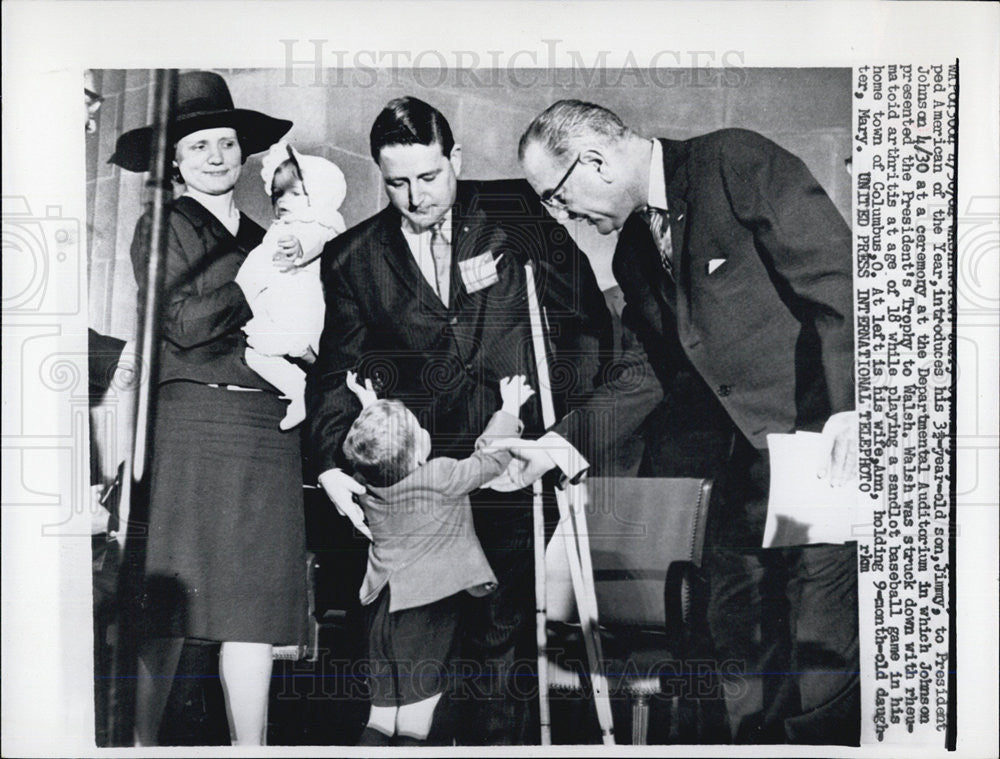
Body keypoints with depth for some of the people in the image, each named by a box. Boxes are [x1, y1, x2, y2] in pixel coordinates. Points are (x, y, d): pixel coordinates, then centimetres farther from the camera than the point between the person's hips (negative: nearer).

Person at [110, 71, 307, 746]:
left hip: (267, 429, 5)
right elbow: (181, 325, -9)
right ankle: (141, 740, 7)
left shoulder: (261, 241, 22)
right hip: (192, 420, -5)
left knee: (256, 599, 2)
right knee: (166, 605, -4)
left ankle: (250, 746, 9)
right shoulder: (162, 227, 5)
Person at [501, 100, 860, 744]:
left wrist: (850, 407, -27)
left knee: (820, 661, -6)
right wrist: (559, 445, 6)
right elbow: (649, 373, 15)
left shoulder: (737, 162, -12)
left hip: (840, 439, -8)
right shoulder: (634, 253, 11)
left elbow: (840, 280, -18)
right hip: (758, 457, 8)